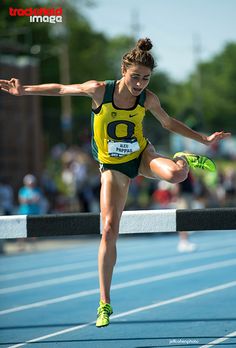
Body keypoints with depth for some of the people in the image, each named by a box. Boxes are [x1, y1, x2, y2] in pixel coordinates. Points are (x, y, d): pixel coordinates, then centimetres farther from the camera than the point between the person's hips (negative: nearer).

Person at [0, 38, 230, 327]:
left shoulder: (148, 99, -13)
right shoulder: (100, 90, -19)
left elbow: (169, 123, 6)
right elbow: (61, 89, -7)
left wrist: (204, 139, 5)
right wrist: (24, 91, -15)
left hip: (141, 154, 1)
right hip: (113, 167, -1)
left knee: (175, 174, -34)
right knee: (109, 230, -11)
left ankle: (186, 160, 10)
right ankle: (105, 303, -1)